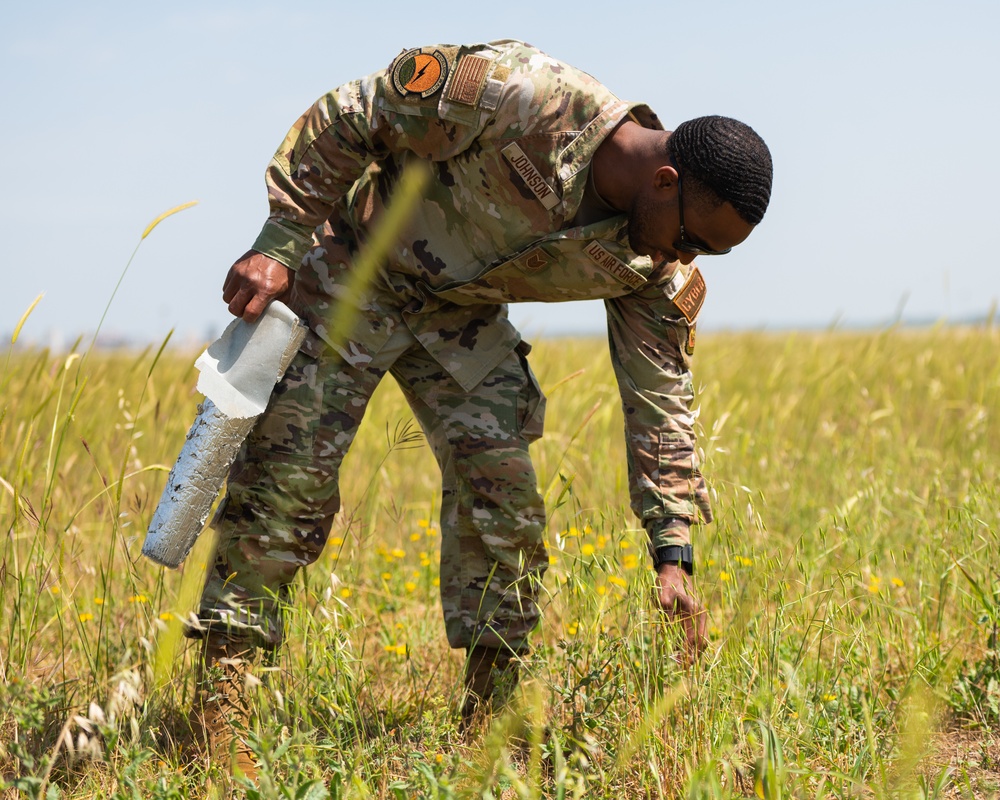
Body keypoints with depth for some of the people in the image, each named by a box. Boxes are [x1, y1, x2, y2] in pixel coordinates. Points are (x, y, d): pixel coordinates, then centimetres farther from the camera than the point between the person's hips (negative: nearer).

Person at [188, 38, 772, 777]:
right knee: (286, 476, -10)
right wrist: (280, 245, -22)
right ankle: (221, 710, -5)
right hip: (353, 273, -5)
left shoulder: (655, 271, -15)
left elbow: (662, 407, -7)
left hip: (463, 320, 5)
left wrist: (673, 552, -13)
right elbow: (348, 120, -24)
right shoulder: (523, 98, -34)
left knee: (503, 497, -5)